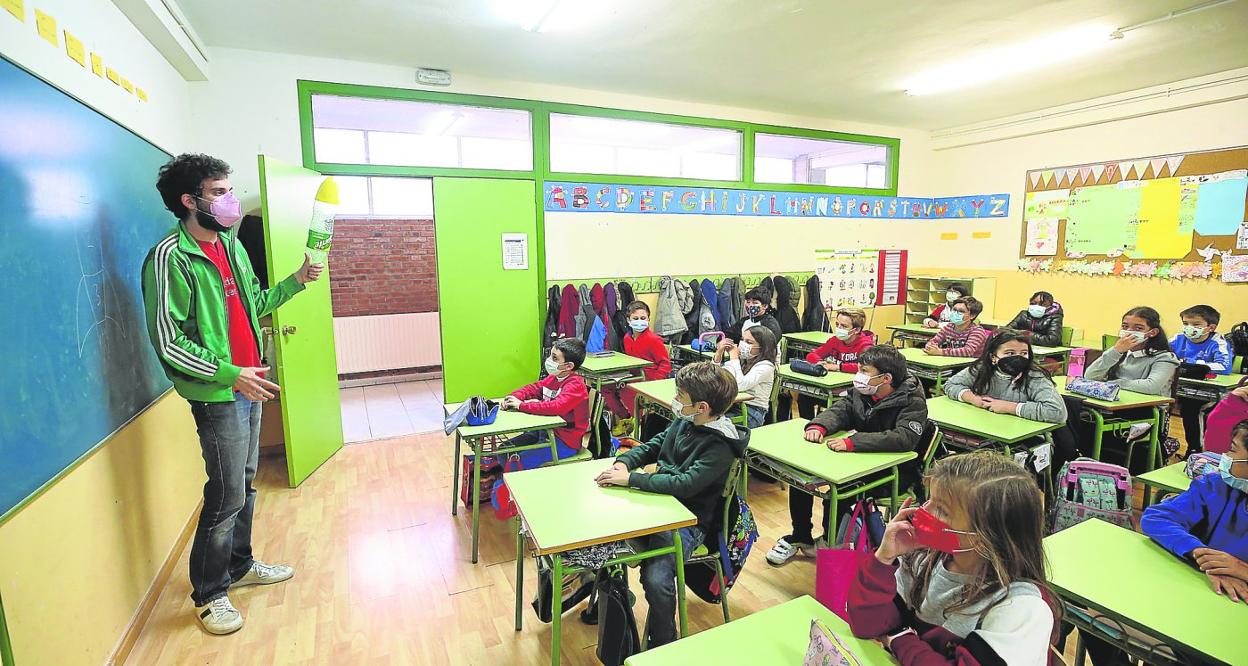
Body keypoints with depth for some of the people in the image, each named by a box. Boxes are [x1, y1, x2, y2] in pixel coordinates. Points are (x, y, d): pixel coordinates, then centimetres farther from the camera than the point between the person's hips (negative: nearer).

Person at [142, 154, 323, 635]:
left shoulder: (231, 244, 10)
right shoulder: (171, 257, -16)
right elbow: (168, 342, -18)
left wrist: (296, 281, 9)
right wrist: (230, 373, -20)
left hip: (248, 386, 8)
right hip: (217, 396, -8)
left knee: (245, 485, 18)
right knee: (227, 496, 1)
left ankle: (240, 565, 36)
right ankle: (210, 594, 20)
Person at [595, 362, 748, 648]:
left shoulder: (719, 446, -20)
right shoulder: (683, 422, 2)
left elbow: (684, 484, -29)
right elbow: (652, 446, 13)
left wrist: (630, 479, -26)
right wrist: (624, 462, -7)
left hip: (689, 521, -8)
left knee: (656, 579, -27)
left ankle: (663, 646, 1)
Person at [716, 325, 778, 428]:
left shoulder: (765, 366, -8)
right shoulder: (740, 360, 13)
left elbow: (739, 385, -22)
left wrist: (734, 356, -13)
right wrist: (719, 353, -1)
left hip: (752, 412, -6)